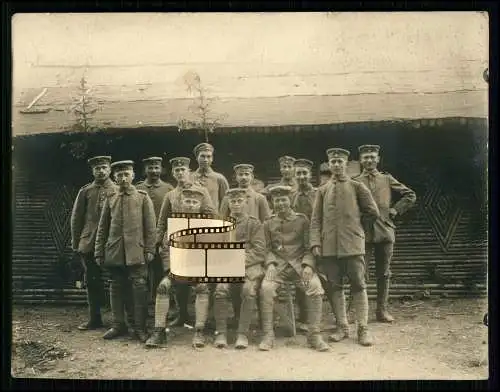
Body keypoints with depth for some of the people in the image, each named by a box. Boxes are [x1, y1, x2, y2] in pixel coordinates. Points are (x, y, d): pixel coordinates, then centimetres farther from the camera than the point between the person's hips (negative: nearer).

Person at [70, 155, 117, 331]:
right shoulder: (85, 191, 7)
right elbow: (76, 218, 10)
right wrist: (75, 242, 7)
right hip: (89, 243, 2)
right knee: (92, 282, 8)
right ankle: (94, 318, 20)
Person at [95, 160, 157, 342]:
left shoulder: (143, 197, 4)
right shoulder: (110, 199, 11)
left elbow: (151, 226, 1)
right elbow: (102, 228, 13)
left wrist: (149, 250, -5)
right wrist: (99, 252, 8)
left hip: (136, 252, -3)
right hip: (114, 253, 3)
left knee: (139, 288, -3)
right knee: (117, 288, 8)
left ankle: (140, 327, 6)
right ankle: (118, 325, 19)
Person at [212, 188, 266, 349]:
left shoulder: (255, 224, 10)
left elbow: (259, 251, 0)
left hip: (250, 265, -1)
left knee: (249, 290, -30)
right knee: (220, 289, -28)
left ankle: (242, 334, -22)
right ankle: (221, 333, -19)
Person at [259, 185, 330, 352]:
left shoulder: (302, 220, 7)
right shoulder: (269, 224, 12)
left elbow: (309, 247, 5)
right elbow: (268, 249, 11)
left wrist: (308, 265, -13)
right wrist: (270, 264, -9)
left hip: (300, 264, -1)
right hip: (278, 265, 1)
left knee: (315, 287, -29)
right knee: (266, 288, -29)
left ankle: (314, 334, -16)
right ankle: (268, 335, -19)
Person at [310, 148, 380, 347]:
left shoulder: (356, 186, 6)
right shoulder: (322, 190, 13)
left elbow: (373, 213, 7)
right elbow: (316, 220, 7)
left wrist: (353, 217, 11)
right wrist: (315, 243, -4)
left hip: (352, 244, -2)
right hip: (329, 246, 3)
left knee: (358, 285, -2)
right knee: (334, 286, 5)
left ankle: (363, 329, 4)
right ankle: (342, 327, 16)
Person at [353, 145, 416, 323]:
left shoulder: (387, 179, 10)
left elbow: (410, 196, 14)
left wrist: (395, 210, 6)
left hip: (385, 232, 2)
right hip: (363, 233, -2)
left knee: (384, 274, 8)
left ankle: (382, 310, 17)